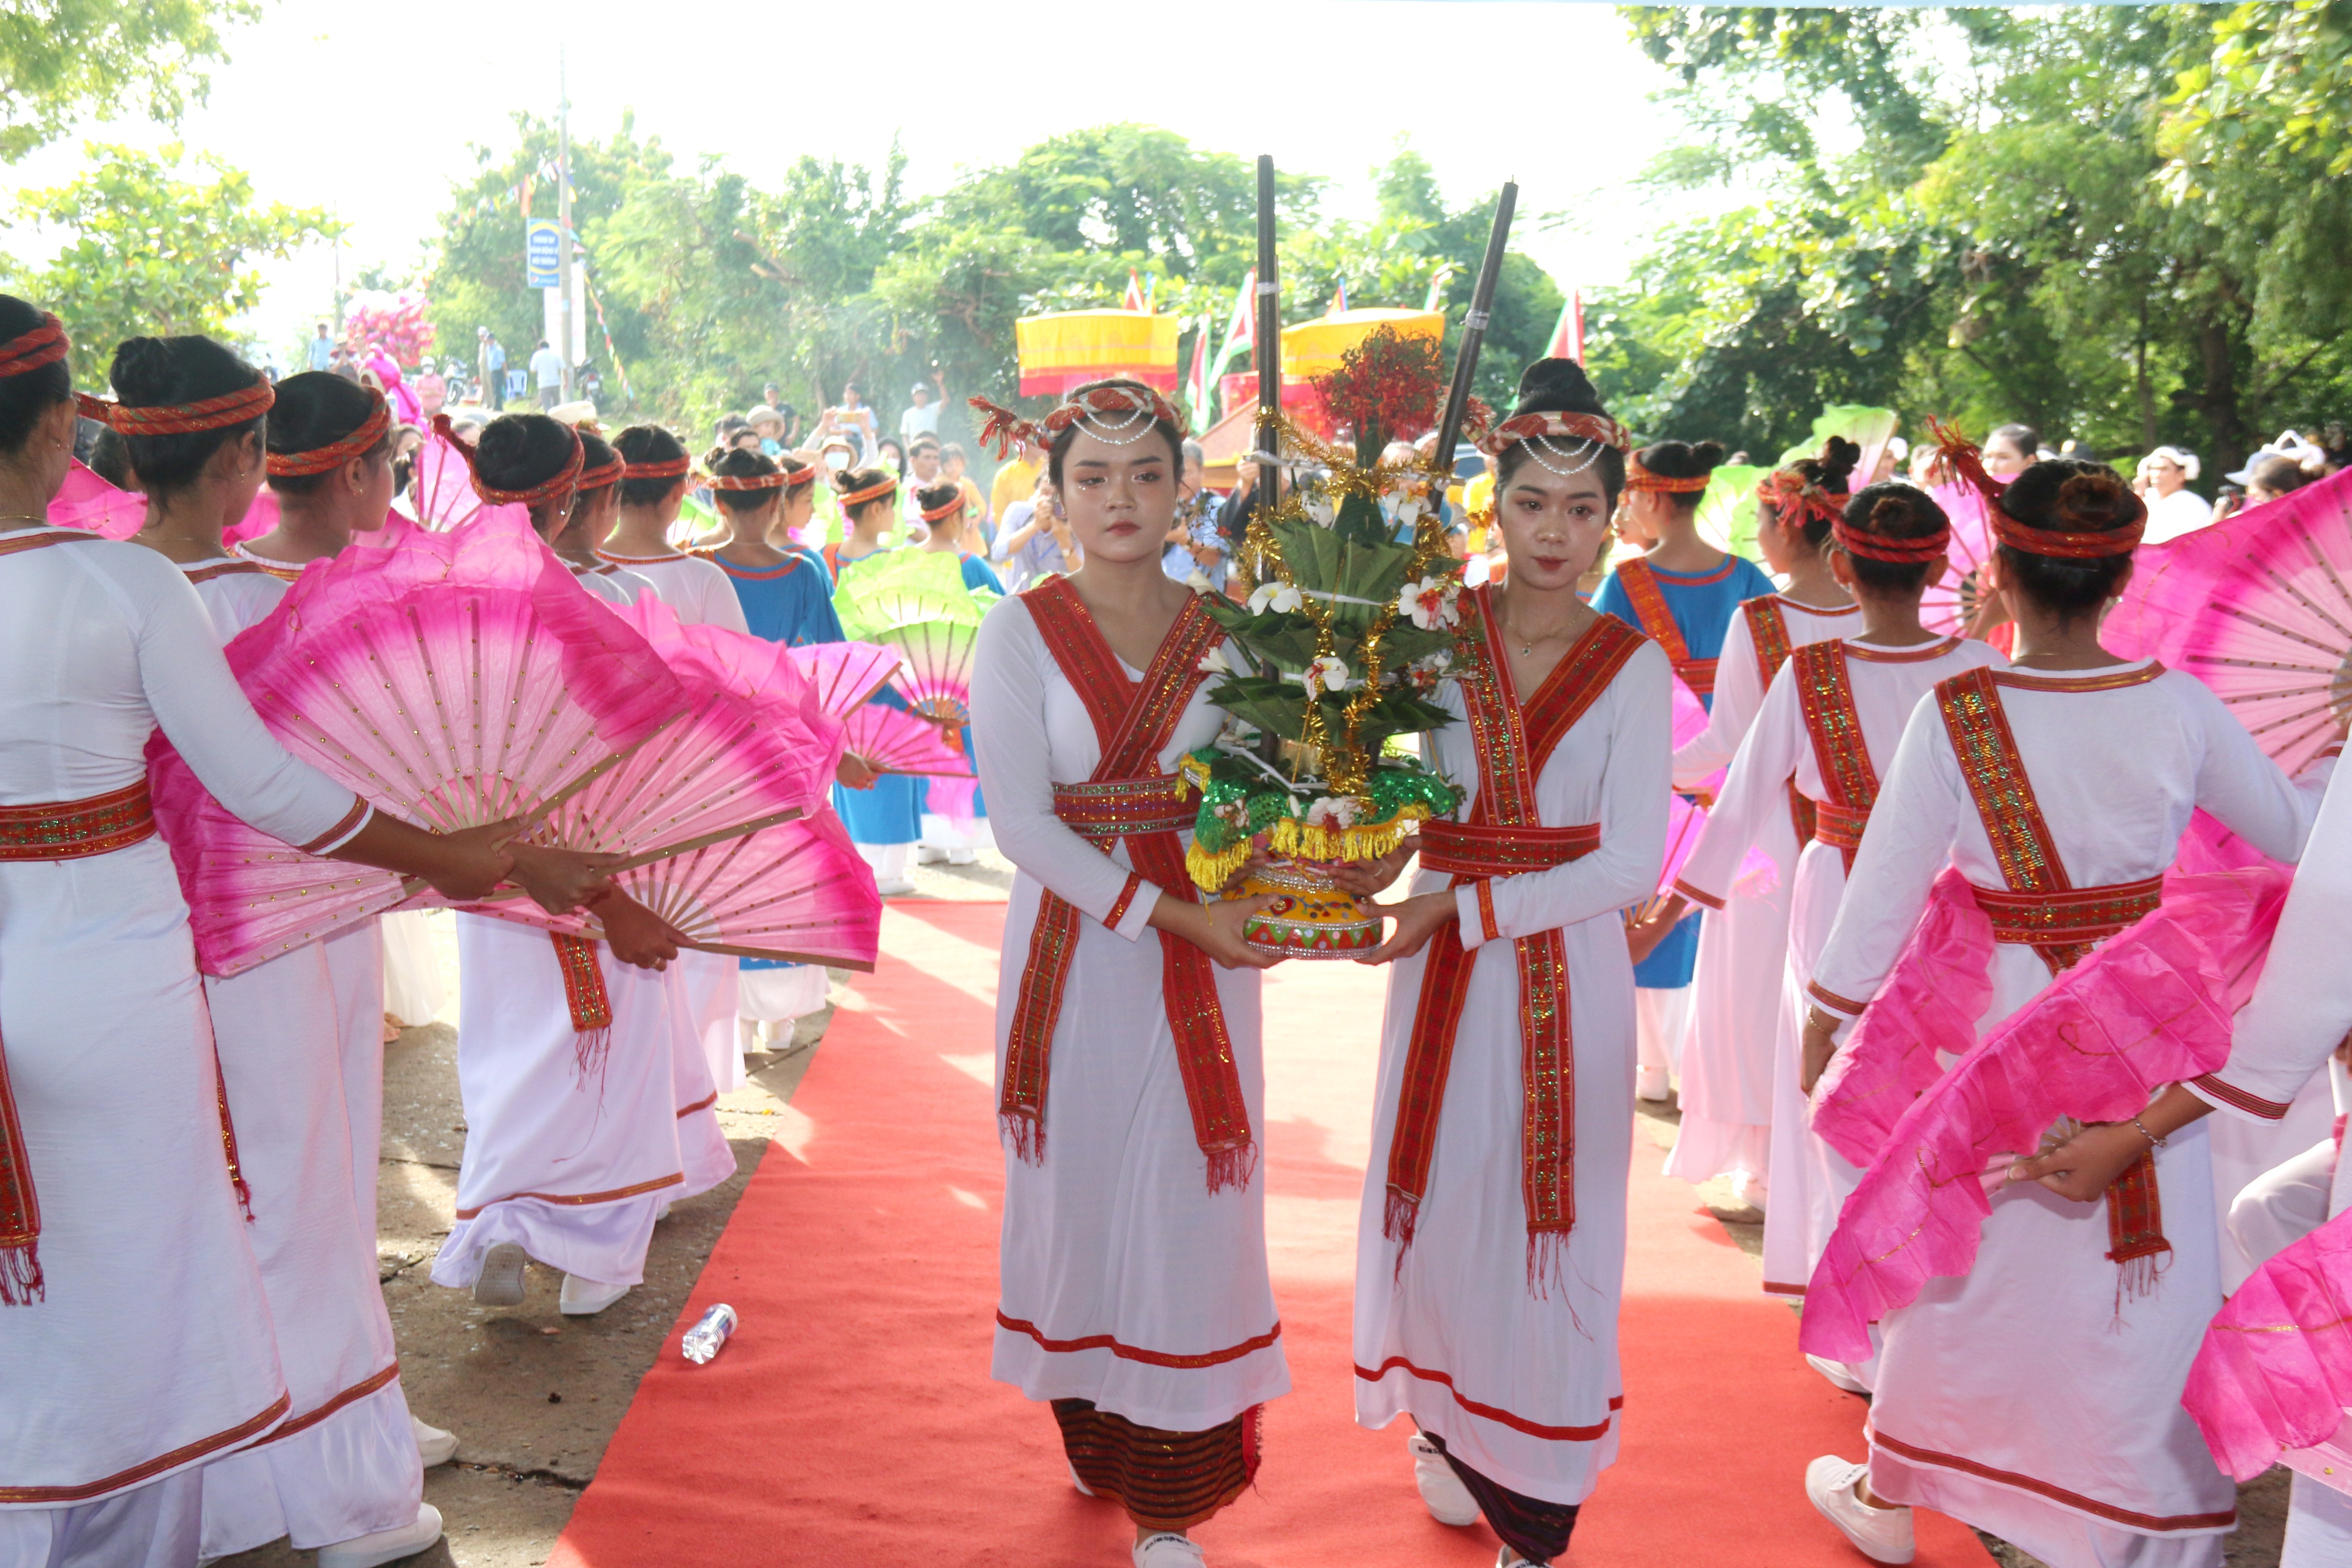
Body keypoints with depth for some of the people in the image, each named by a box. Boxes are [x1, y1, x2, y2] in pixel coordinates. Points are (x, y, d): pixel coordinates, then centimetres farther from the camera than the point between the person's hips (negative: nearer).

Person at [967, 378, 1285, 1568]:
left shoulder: (1224, 631, 5)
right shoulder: (1019, 632, -2)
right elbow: (1020, 821, -10)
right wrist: (1168, 912, -17)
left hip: (1201, 954, 1)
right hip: (1073, 950, -1)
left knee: (1184, 1206, 2)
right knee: (1080, 1190, 8)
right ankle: (1093, 1438, 30)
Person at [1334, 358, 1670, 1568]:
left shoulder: (1633, 669, -3)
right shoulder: (1435, 638, 1)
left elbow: (1631, 867, -10)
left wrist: (1466, 906, -17)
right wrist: (1360, 876, -19)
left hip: (1568, 975, -1)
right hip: (1444, 972, 1)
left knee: (1551, 1224, 4)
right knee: (1441, 1203, 9)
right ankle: (1447, 1430, 35)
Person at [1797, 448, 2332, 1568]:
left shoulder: (1954, 713, -14)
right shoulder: (2179, 707, -8)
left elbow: (1887, 882, -9)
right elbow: (2294, 828, 5)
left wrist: (1825, 1017, 3)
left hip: (1998, 1022, -1)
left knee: (1958, 1263, 16)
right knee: (2149, 1285, 13)